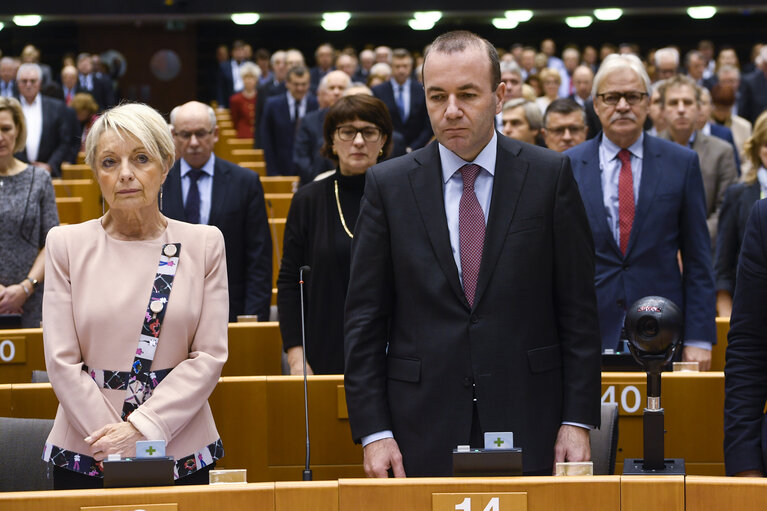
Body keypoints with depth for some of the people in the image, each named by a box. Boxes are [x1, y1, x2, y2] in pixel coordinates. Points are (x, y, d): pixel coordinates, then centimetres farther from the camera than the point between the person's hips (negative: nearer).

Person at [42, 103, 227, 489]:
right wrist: (117, 445, -14)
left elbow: (210, 356, -3)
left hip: (182, 454, 0)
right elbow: (61, 360, -4)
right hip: (84, 457, 0)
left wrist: (142, 428, -15)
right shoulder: (66, 245, 2)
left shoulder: (204, 244, 3)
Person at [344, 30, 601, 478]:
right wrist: (373, 432, -4)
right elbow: (365, 318, 3)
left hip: (529, 426, 0)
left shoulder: (550, 175, 2)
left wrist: (578, 422, -4)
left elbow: (578, 308, 2)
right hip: (424, 436, 0)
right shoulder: (388, 185, 3)